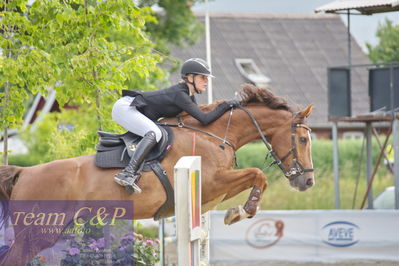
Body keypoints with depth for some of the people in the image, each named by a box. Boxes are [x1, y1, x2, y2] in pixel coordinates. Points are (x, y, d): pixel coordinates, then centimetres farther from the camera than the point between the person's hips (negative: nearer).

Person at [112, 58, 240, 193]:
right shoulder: (180, 94, -21)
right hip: (124, 107, -11)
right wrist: (225, 106, -18)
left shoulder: (189, 95, 8)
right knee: (154, 133, -30)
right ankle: (127, 173, -39)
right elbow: (204, 119, -26)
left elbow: (198, 116, 20)